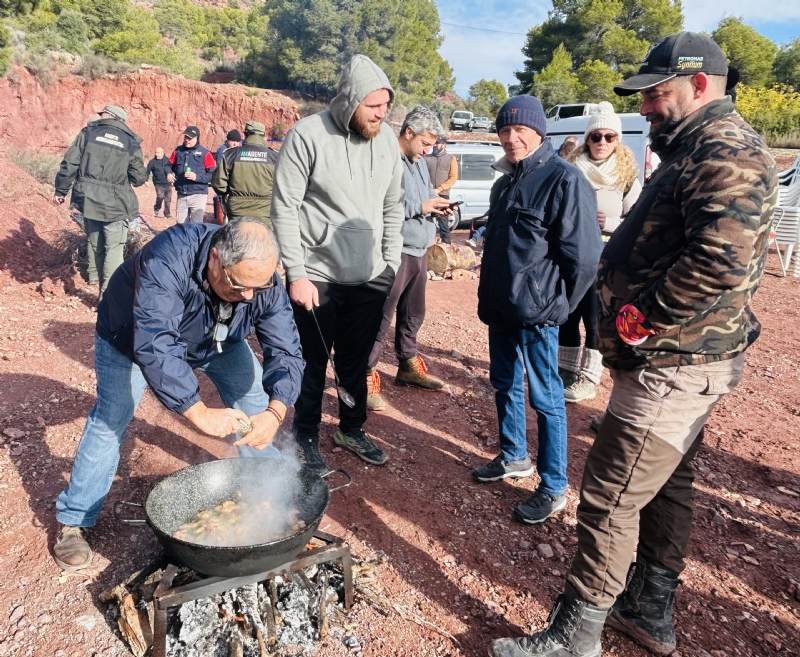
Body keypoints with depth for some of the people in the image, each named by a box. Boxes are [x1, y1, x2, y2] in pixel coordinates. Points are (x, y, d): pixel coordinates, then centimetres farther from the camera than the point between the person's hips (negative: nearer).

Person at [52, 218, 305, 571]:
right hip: (133, 335, -3)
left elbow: (285, 351, -29)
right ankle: (73, 520, 15)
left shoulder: (262, 279, -30)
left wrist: (274, 412, -46)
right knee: (110, 420, -5)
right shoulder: (167, 261, -45)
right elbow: (154, 347, -50)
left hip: (217, 338, 4)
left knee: (255, 402, -2)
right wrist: (200, 413, -54)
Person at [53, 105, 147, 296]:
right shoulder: (131, 142, 2)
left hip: (89, 198, 2)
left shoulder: (89, 132, 4)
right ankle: (108, 293, -4)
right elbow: (139, 178, 2)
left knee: (95, 242, 21)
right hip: (115, 202, -2)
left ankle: (96, 276, 39)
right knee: (114, 248, 1)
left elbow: (70, 163, 0)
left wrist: (61, 190, 10)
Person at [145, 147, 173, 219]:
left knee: (168, 199, 4)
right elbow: (147, 172, 2)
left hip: (168, 184, 3)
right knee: (160, 196, -20)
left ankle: (167, 214, 17)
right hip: (159, 184, -3)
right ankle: (156, 209, 5)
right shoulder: (152, 162, 1)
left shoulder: (167, 160, 8)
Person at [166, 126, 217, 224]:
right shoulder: (178, 151, 7)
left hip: (198, 196, -5)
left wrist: (197, 177, -22)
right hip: (181, 196, 5)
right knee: (181, 224, 13)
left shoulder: (205, 153, -8)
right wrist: (169, 173, -3)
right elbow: (169, 165, 20)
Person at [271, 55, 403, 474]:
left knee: (356, 362, 17)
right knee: (313, 364, 9)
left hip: (370, 279, 5)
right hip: (317, 279, -4)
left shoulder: (387, 139, 4)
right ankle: (306, 438, 29)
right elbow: (284, 208, -12)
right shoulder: (308, 135, -12)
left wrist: (391, 263, 7)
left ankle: (352, 429, 37)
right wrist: (296, 274, -15)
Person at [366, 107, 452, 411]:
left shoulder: (419, 162, 16)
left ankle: (409, 366, 34)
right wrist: (420, 206, -20)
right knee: (381, 317, -4)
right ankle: (367, 376, 5)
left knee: (413, 314, 18)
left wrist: (438, 208, 2)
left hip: (419, 251, 9)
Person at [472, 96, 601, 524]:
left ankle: (554, 489, 16)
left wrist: (556, 308, -9)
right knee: (504, 385, 18)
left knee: (545, 397, 2)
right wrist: (490, 296, 16)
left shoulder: (564, 180, -14)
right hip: (500, 309, 8)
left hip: (536, 313, -8)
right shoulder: (506, 181, 13)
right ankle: (513, 458, 38)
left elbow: (584, 258, -16)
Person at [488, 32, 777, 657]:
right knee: (665, 486, 19)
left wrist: (640, 319, -20)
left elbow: (721, 262, -30)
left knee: (610, 498, -4)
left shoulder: (728, 153, -16)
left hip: (673, 367, -11)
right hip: (677, 360, 11)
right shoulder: (699, 149, 17)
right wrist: (623, 301, 6)